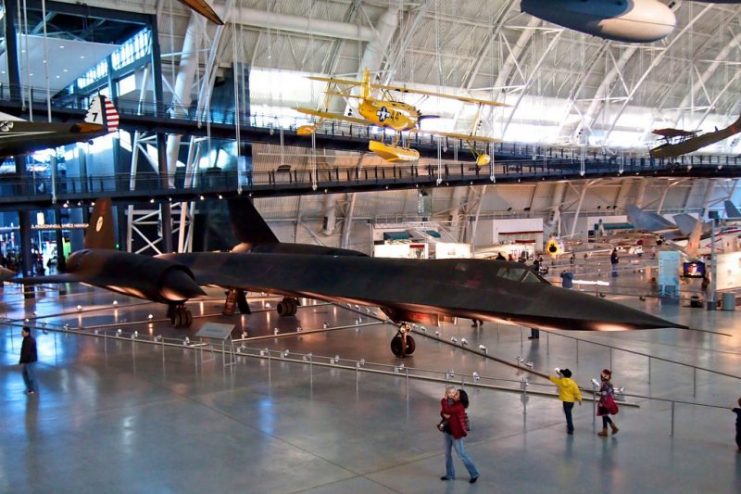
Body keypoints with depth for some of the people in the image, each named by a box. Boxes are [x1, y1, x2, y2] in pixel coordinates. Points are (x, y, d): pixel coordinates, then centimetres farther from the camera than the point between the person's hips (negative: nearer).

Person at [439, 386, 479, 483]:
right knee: (447, 453, 16)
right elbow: (442, 412, 6)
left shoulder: (459, 406, -23)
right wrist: (444, 415, -17)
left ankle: (474, 474, 16)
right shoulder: (450, 403, 2)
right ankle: (450, 474, 29)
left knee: (462, 455, 1)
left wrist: (444, 400, -16)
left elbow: (445, 410, -29)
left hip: (456, 433, -8)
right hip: (447, 431, 8)